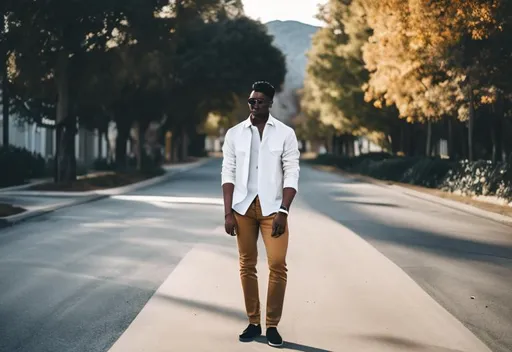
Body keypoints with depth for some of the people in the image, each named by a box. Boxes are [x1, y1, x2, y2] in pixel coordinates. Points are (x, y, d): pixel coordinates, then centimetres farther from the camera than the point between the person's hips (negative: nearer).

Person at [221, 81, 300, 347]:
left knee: (277, 264, -10)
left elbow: (291, 175, -3)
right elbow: (228, 173, 2)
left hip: (272, 207, -2)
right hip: (243, 206, 2)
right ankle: (253, 322, 15)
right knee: (247, 265, 5)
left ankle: (272, 325, 1)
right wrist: (228, 213, -6)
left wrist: (283, 212, -12)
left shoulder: (285, 134, 1)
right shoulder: (234, 133, 5)